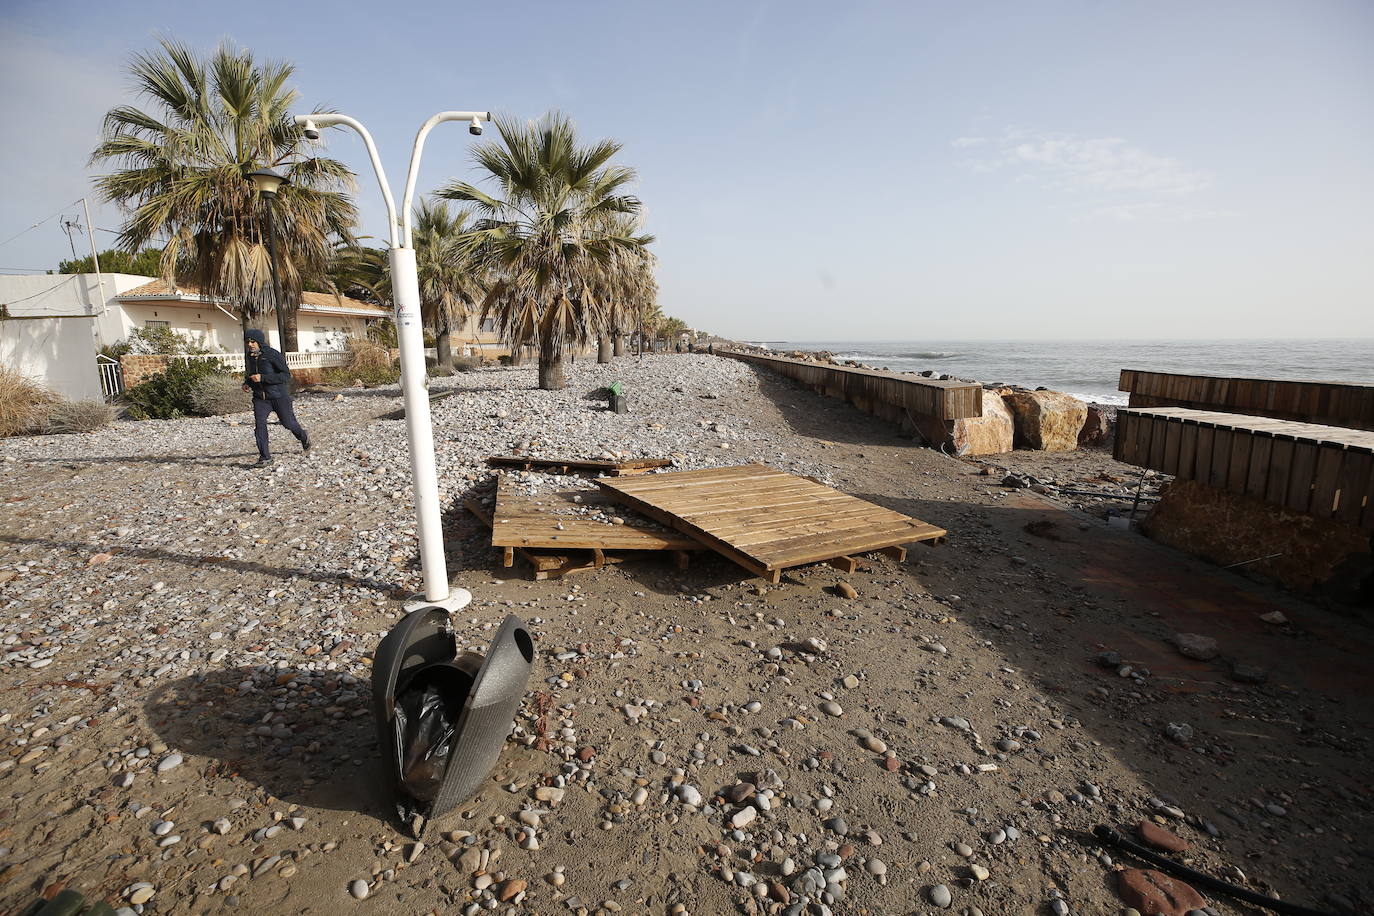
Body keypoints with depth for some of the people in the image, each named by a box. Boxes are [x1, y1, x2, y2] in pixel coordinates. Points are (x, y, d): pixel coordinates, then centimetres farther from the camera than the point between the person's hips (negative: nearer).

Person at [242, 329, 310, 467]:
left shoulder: (273, 355, -14)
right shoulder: (248, 357, 6)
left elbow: (286, 375, -19)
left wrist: (263, 378, -25)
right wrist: (247, 383, 3)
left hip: (278, 395, -5)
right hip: (260, 397, 5)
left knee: (288, 423, 7)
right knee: (259, 424, -11)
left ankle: (304, 438, 41)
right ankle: (265, 457, -7)